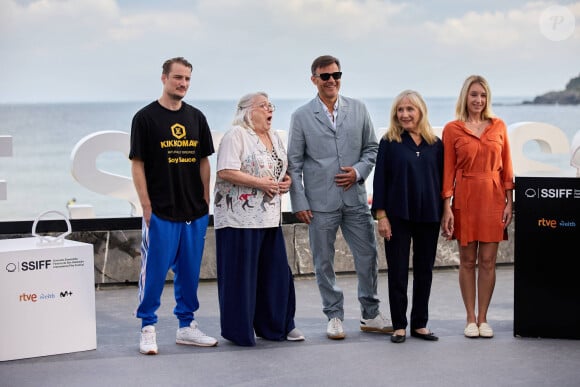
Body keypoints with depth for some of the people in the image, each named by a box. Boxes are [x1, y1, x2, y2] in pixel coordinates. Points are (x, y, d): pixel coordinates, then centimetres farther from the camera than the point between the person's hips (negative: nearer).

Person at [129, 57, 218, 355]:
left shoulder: (196, 117, 10)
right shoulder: (145, 117, -4)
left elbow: (203, 161, 14)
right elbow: (137, 164, -5)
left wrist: (206, 200, 7)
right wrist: (146, 206, -10)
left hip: (195, 211, 5)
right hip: (161, 212, -5)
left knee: (189, 271, 10)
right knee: (155, 271, -1)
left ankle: (186, 325, 20)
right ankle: (148, 328, 9)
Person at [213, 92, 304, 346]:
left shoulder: (274, 138, 17)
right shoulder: (236, 136, -9)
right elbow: (225, 172, -18)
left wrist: (286, 181, 5)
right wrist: (260, 183, -18)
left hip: (270, 217, 8)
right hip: (241, 218, -8)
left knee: (276, 272, 9)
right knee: (241, 275, -1)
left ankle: (276, 325, 21)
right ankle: (238, 330, 9)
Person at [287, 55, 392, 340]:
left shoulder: (358, 109, 7)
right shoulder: (301, 116, 1)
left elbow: (372, 148, 12)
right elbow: (294, 164, 1)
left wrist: (358, 171, -7)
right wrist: (299, 203, -5)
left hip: (355, 198, 2)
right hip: (320, 202, -2)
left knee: (368, 257, 5)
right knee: (323, 262, 5)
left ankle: (370, 315, 20)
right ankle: (334, 317, 18)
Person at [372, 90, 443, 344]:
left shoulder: (435, 144, 6)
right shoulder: (389, 142, -1)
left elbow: (442, 179, 10)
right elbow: (380, 180, -3)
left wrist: (444, 213, 5)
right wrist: (381, 215, -9)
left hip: (428, 216, 3)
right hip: (398, 216, -3)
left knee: (424, 271, 8)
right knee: (398, 272, 3)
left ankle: (420, 324, 17)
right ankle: (399, 325, 11)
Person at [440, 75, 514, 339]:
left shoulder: (498, 126, 8)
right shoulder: (452, 129, 1)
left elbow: (506, 166, 8)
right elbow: (448, 170, -1)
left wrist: (509, 201, 1)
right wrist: (447, 207, -8)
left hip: (493, 198, 2)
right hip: (465, 198, -2)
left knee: (488, 261, 2)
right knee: (467, 261, 3)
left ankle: (483, 318, 10)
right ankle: (471, 319, 12)